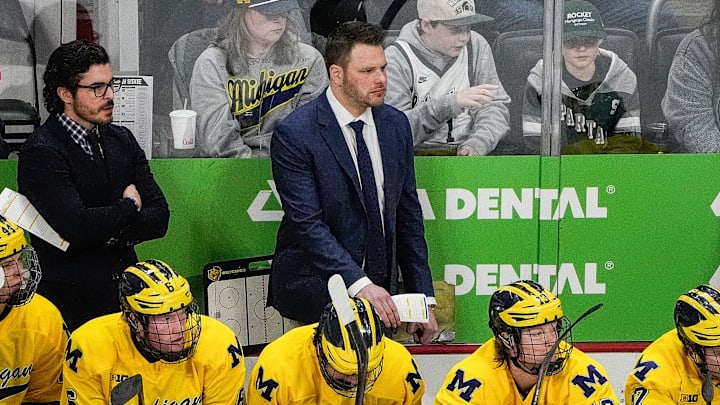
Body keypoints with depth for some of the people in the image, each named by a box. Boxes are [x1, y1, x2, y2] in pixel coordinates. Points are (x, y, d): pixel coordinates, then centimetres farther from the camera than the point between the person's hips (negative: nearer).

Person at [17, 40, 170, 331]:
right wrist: (128, 206, -4)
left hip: (127, 289, 6)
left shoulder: (122, 140, 12)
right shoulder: (41, 152, -10)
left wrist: (109, 229, -11)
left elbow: (160, 218, 7)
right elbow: (77, 227, -21)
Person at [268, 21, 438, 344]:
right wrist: (359, 284, -28)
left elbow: (408, 216, 11)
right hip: (317, 299, -5)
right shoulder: (294, 134, -12)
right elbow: (308, 224, -18)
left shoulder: (396, 124, 7)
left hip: (381, 290, 5)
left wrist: (423, 298, 7)